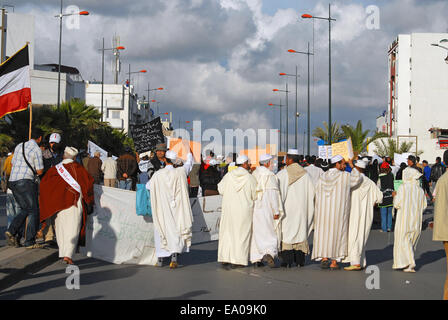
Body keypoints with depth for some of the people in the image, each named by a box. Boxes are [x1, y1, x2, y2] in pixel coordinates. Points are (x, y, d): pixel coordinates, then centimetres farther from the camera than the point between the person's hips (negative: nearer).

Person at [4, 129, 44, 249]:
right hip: (26, 182, -7)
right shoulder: (37, 150, -8)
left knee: (25, 209, 17)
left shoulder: (19, 146, 14)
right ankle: (30, 242, -3)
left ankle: (12, 231, 0)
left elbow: (13, 164, 24)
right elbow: (40, 171, -6)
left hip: (13, 181, 7)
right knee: (33, 211, -1)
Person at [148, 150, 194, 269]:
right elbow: (189, 163, 14)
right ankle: (174, 254, -16)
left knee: (161, 230, 12)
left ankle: (160, 258, 17)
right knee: (176, 230, 4)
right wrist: (189, 154, 34)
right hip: (177, 209, 0)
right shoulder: (181, 172, -6)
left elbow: (148, 186, 8)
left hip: (162, 208, 0)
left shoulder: (157, 175, -8)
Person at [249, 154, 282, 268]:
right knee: (270, 232, 1)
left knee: (256, 233, 11)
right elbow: (273, 194, -15)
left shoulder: (254, 175, 6)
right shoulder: (270, 175, -12)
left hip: (254, 208, 5)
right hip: (267, 209, -5)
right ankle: (268, 253, -21)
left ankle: (256, 259, 13)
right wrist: (276, 211, -12)